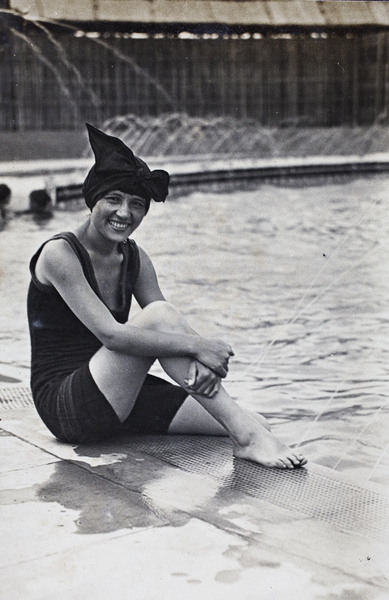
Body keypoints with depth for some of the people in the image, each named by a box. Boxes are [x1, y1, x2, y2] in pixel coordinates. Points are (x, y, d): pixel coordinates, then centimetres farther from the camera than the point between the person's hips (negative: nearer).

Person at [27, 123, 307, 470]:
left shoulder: (134, 258, 8)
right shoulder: (60, 253, -14)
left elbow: (171, 332, -3)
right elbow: (110, 334, -25)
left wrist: (197, 363, -25)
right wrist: (195, 345, -29)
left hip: (116, 398, 6)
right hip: (66, 405, -6)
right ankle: (247, 435, -29)